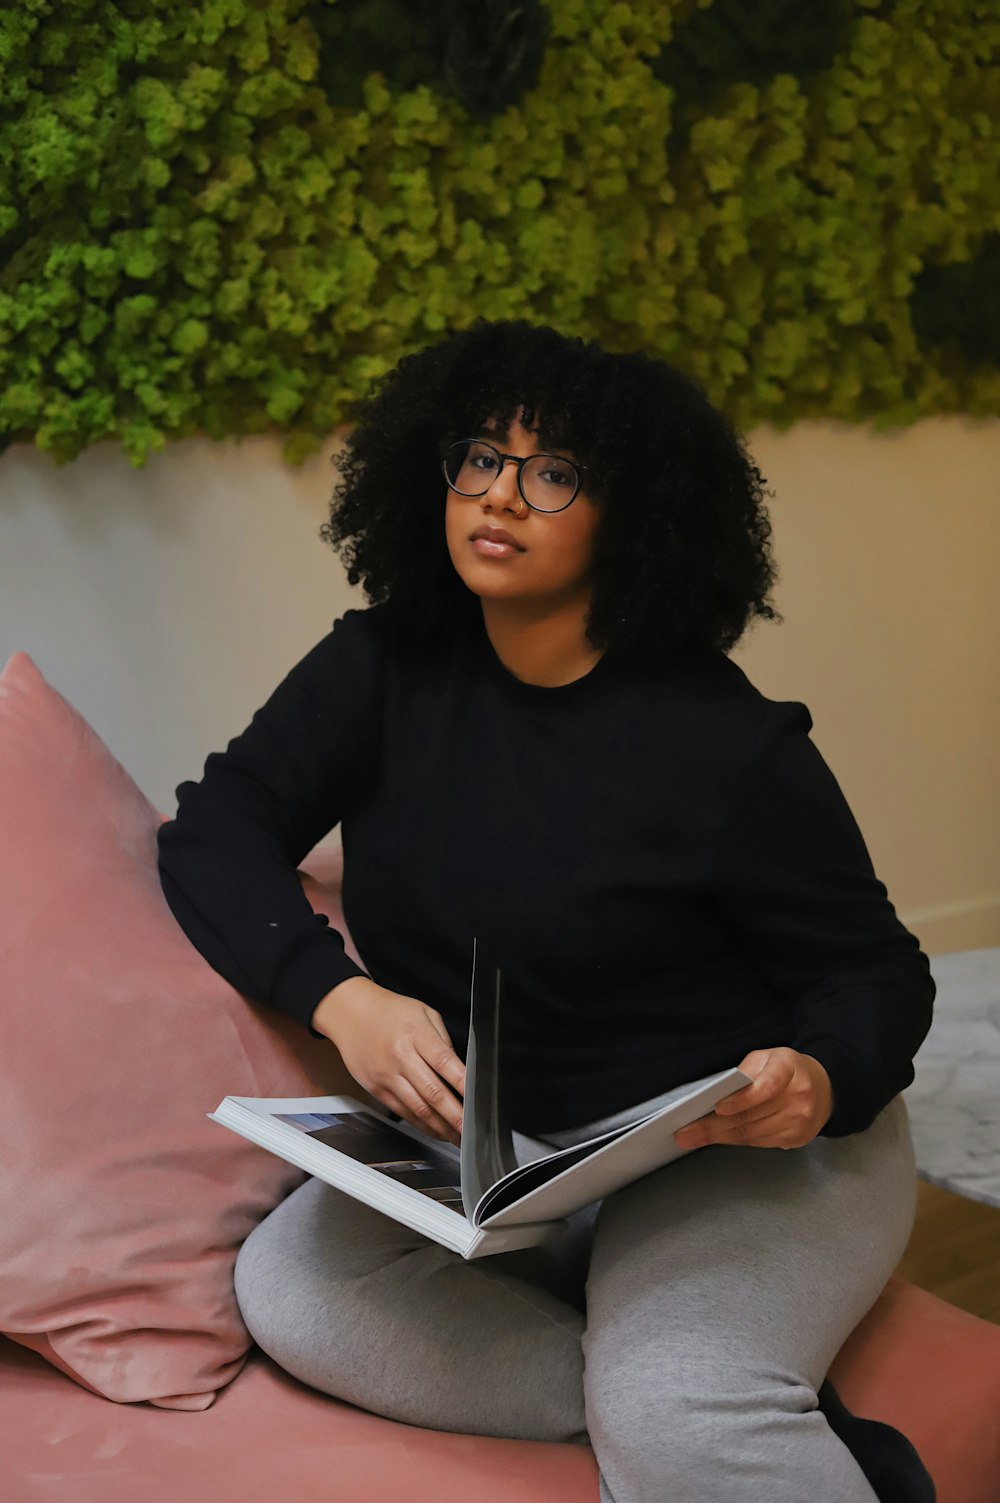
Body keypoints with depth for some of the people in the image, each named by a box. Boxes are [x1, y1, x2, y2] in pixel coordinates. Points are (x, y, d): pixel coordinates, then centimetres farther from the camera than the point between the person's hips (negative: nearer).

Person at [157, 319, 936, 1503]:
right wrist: (341, 998, -24)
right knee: (290, 1288, -24)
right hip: (491, 1143, 6)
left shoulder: (725, 741, -13)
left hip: (746, 1145, -6)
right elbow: (216, 830, -5)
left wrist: (820, 1081, -30)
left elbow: (878, 973, -6)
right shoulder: (384, 670, 0)